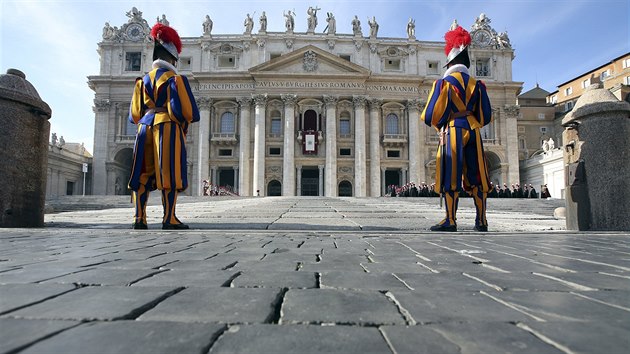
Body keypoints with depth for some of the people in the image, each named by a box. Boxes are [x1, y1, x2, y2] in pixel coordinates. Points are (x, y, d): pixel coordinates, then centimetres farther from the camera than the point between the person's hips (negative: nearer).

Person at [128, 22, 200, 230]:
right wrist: (184, 124, 11)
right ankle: (169, 219, -5)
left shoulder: (142, 80, 15)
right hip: (169, 129, -5)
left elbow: (134, 114, 14)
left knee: (143, 175, 8)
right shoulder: (175, 79, -2)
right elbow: (186, 109, -8)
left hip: (145, 130, 6)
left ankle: (139, 218, 8)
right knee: (169, 174, -5)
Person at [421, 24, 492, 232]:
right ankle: (481, 221, 12)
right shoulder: (477, 85, 10)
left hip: (452, 132, -4)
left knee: (450, 177, -3)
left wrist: (439, 125, 15)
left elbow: (431, 115, -5)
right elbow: (486, 116, 10)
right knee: (476, 176, 8)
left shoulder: (443, 83, -2)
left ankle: (450, 221, -5)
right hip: (473, 132, 5)